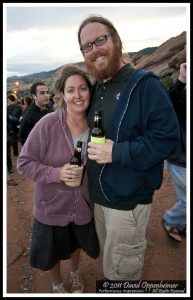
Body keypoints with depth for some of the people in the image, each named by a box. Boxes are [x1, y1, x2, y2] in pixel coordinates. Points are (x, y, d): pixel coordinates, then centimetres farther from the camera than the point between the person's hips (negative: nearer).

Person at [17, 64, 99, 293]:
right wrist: (56, 173, -30)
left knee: (76, 243, 30)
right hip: (52, 207, -3)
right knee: (53, 253, 22)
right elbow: (24, 163, -17)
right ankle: (57, 284, 55)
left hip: (83, 206, 3)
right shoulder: (47, 124, -23)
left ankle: (75, 272, 63)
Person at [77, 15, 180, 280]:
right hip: (99, 196, 8)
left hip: (127, 201, -7)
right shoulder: (96, 89, 10)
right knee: (110, 260, 28)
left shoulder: (144, 84, -15)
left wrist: (117, 153, -27)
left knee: (120, 273, 13)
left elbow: (168, 136, -22)